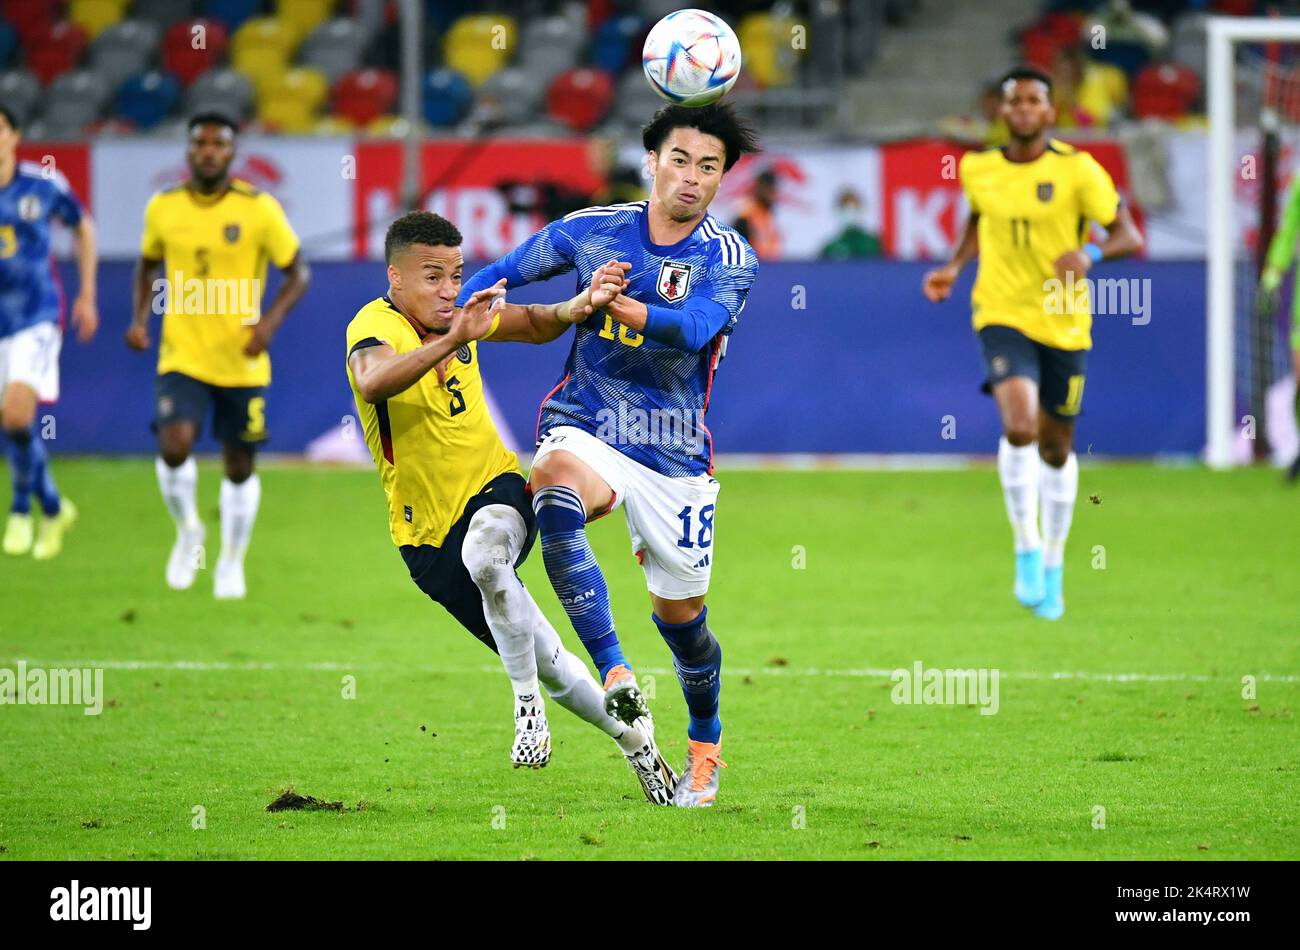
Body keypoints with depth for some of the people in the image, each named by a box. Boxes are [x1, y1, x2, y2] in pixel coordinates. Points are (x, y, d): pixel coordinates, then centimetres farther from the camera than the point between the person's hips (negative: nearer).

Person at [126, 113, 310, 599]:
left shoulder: (259, 209, -8)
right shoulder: (163, 208, 0)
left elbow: (298, 273, -1)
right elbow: (149, 265, 18)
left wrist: (271, 320, -18)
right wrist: (140, 318, 2)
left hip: (242, 363, 0)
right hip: (183, 357, 1)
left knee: (239, 467, 8)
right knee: (174, 446, -21)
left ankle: (231, 562, 30)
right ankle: (189, 531, 7)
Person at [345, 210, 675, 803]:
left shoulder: (458, 313, -1)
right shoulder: (375, 325, -19)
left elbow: (536, 325, 16)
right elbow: (372, 381, -43)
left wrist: (580, 305, -6)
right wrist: (452, 341, -55)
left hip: (495, 489, 2)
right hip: (429, 537, -2)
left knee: (484, 550, -37)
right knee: (544, 660, 4)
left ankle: (528, 700, -21)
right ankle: (632, 739, 29)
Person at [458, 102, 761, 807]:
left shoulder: (729, 258, -5)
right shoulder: (593, 230, 1)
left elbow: (695, 327, -25)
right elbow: (499, 275, 12)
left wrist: (629, 308, -39)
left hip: (675, 453, 0)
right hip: (586, 428, 0)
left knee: (680, 613, 8)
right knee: (555, 487, -36)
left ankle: (705, 744, 37)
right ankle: (614, 677, -42)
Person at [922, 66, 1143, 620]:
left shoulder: (1077, 170, -7)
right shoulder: (977, 170, 2)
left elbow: (1130, 237, -6)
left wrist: (1090, 252, -26)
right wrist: (955, 267, 8)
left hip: (1065, 324, 0)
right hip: (1003, 316, 0)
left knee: (1056, 449, 10)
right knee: (1019, 425, -25)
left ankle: (1052, 565, 31)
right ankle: (1026, 547, -9)